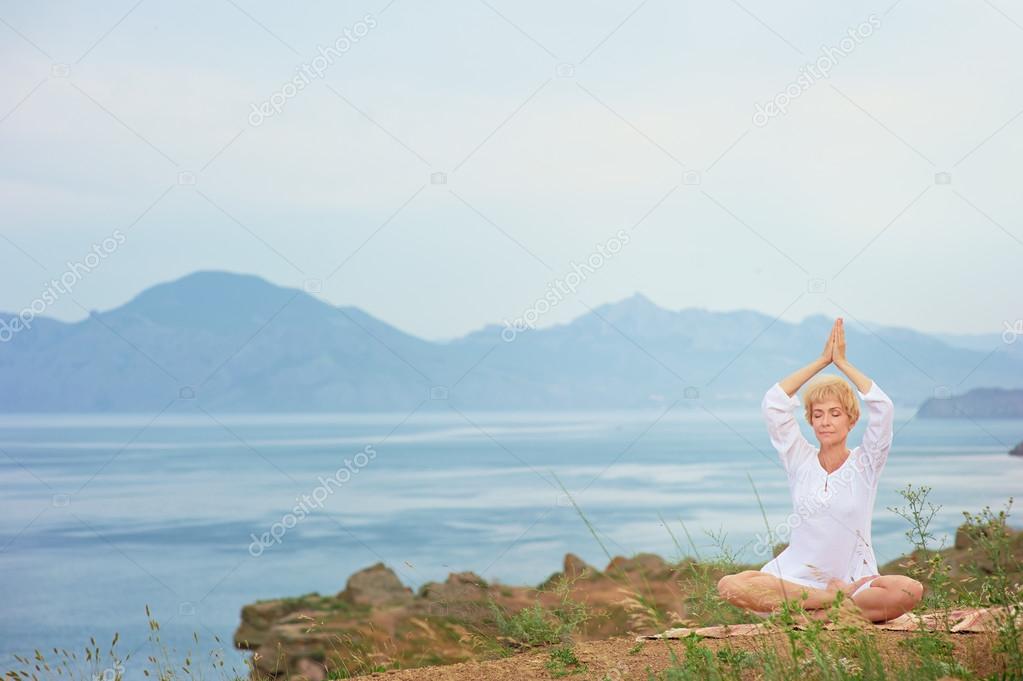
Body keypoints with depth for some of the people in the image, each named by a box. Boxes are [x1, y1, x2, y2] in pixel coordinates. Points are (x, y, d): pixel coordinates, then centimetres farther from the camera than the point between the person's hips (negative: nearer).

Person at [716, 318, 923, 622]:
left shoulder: (865, 463, 5)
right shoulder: (801, 461, 9)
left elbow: (883, 408, -9)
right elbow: (772, 404, 1)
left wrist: (842, 363, -1)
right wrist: (821, 361, 2)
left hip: (854, 578, -1)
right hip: (799, 576, 2)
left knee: (910, 591, -34)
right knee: (730, 586, -28)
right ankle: (842, 599, -23)